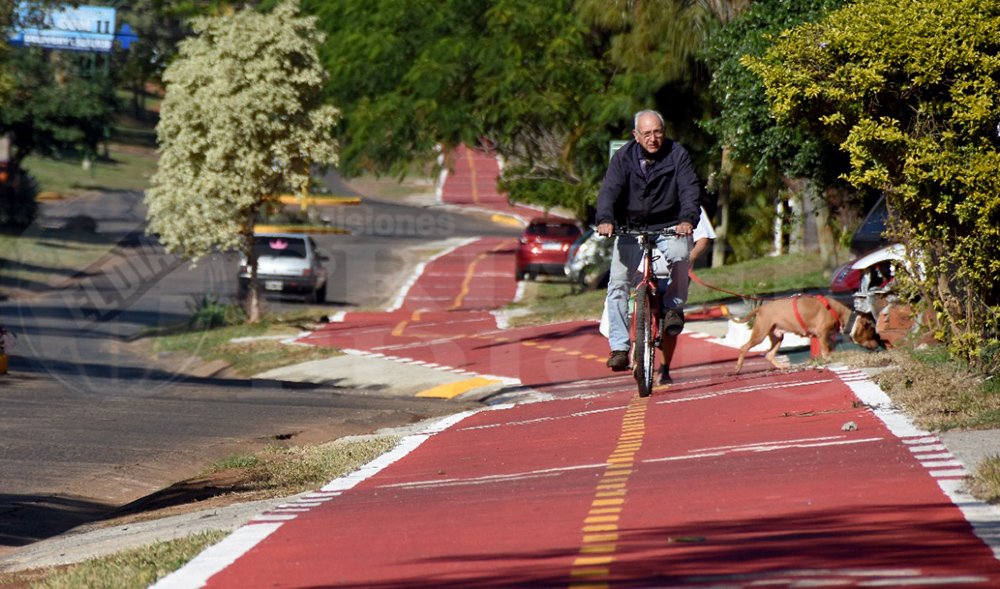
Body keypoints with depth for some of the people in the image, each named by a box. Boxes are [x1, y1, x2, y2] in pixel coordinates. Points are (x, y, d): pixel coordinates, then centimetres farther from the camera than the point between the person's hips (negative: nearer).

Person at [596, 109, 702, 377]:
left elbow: (690, 189, -16)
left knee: (680, 255, -33)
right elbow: (610, 190, -15)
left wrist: (687, 219, -36)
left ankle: (673, 307, -7)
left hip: (669, 229, -1)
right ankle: (619, 348, -9)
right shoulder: (623, 157, -4)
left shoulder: (677, 155, -6)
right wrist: (605, 219, -35)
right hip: (631, 231, 1)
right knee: (618, 283, -12)